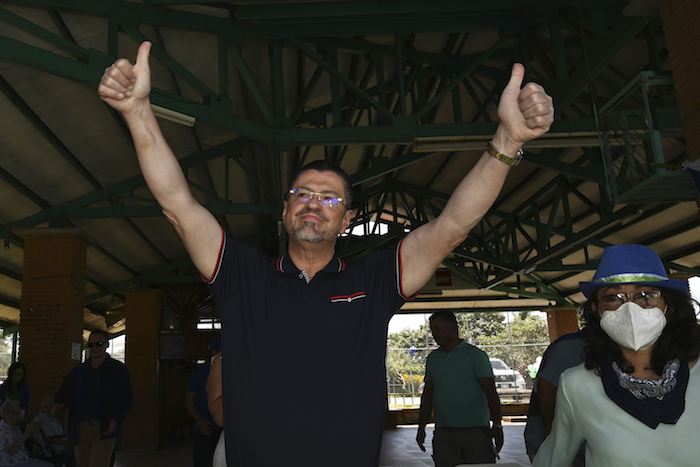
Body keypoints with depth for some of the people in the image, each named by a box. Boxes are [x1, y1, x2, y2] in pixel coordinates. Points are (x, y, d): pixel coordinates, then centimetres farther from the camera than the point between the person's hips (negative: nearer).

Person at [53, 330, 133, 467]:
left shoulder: (118, 370, 3)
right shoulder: (78, 370, 14)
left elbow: (126, 398, 0)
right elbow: (64, 392, 12)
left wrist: (116, 419, -15)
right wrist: (59, 403, -12)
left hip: (104, 430, -4)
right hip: (79, 429, 4)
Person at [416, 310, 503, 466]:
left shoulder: (475, 355, 1)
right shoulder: (432, 358, 15)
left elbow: (491, 392, -4)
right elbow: (427, 395, 18)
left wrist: (497, 425, -13)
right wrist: (421, 428, 14)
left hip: (475, 430, -4)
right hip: (443, 434, 4)